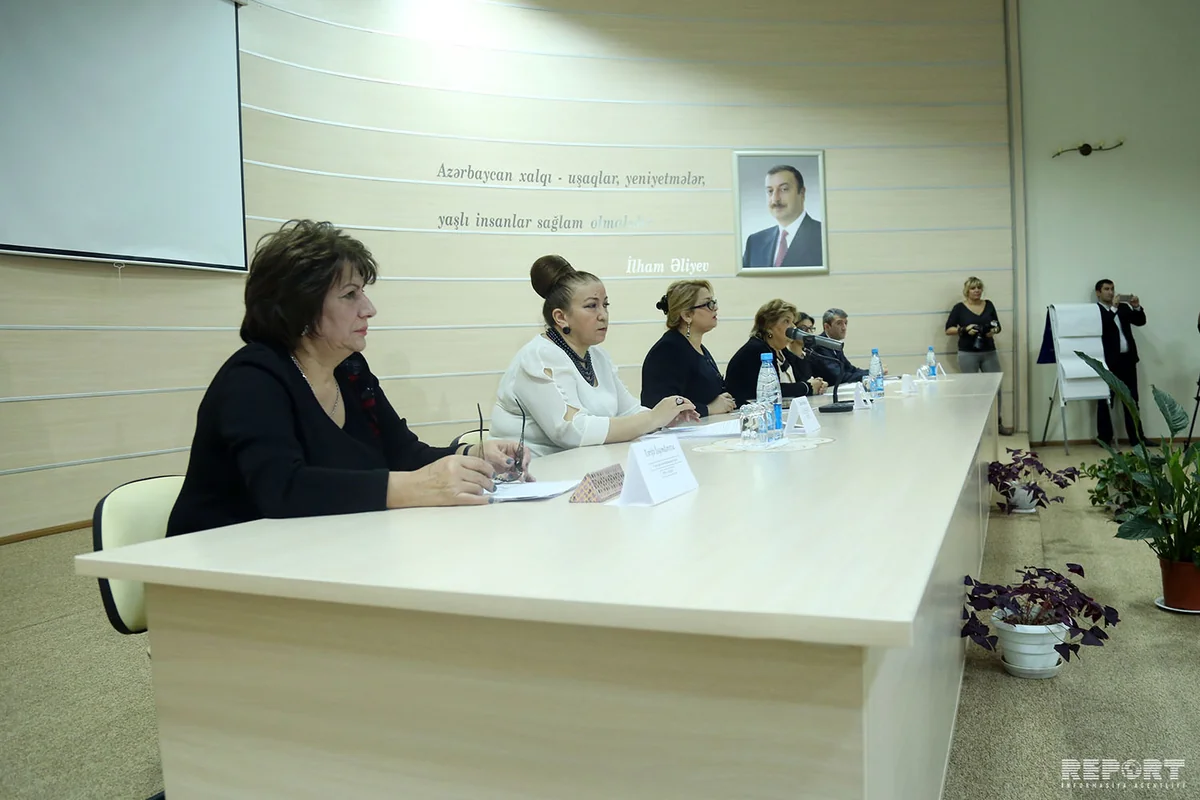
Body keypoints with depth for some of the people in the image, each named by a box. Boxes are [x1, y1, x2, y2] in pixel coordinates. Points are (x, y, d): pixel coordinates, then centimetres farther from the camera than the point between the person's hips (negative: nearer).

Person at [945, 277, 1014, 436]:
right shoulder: (959, 308, -2)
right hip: (968, 354, -3)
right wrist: (964, 329, -18)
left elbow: (998, 326, 13)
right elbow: (948, 330, -3)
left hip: (989, 352, 3)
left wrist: (993, 331, -10)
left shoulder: (989, 305, 8)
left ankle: (998, 423, 12)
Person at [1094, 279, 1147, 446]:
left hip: (1127, 359, 6)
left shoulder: (1123, 307, 15)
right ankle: (1104, 438, 5)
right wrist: (1113, 308, -21)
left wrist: (1137, 307, -8)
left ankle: (1136, 437, 11)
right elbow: (1100, 327, -18)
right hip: (1108, 361, -6)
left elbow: (1140, 321, 8)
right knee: (1105, 400, 0)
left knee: (1132, 399, 7)